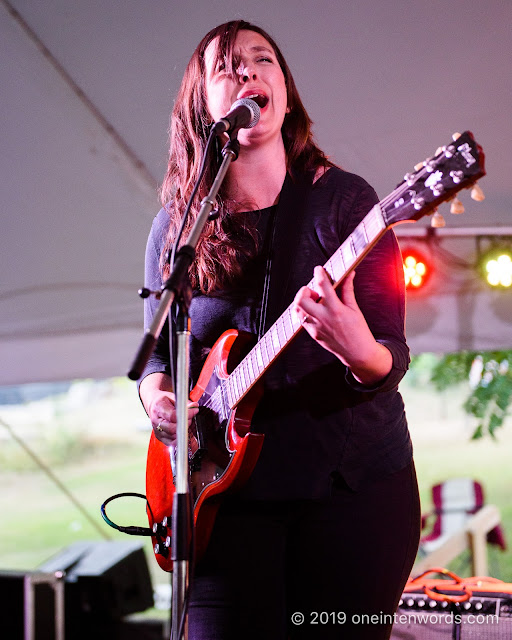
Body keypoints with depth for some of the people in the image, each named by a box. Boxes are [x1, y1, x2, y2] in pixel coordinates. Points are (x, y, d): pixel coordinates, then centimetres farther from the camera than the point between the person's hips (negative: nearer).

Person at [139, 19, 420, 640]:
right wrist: (155, 390, -8)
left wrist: (362, 354, -30)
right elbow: (159, 349, 15)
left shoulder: (343, 199, -2)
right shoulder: (176, 226, 5)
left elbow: (393, 354, -7)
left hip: (352, 484, -1)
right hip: (228, 489, 2)